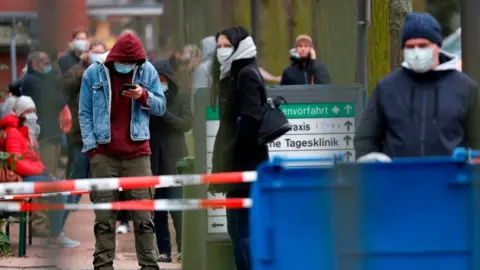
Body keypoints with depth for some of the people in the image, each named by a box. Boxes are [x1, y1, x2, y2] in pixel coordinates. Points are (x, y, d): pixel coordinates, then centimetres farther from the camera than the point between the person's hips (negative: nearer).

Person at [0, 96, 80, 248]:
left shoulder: (29, 132, 21)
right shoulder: (13, 133, -12)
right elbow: (16, 164, -22)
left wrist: (43, 170, 2)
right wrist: (40, 170, -15)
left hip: (35, 175, 10)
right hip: (22, 179, -10)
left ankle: (58, 234, -4)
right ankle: (55, 237, -20)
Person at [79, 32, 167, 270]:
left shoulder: (147, 71, 5)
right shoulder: (93, 73, 2)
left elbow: (161, 107, 8)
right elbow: (84, 113, 4)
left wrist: (144, 96, -12)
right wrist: (91, 145, -6)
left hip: (137, 153, 1)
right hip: (103, 154, -1)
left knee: (144, 215, -1)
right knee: (104, 216, 1)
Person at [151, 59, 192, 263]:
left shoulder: (181, 98, 4)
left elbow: (186, 124, -6)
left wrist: (162, 112, -16)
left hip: (174, 158, -2)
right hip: (152, 158, 2)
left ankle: (184, 247, -3)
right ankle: (164, 250, 5)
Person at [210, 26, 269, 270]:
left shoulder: (247, 75, -10)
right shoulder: (231, 75, 18)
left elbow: (250, 121, -20)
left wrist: (228, 157, -18)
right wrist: (223, 161, 12)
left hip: (245, 167, -10)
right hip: (238, 168, 10)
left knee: (243, 231, -11)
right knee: (237, 229, 12)